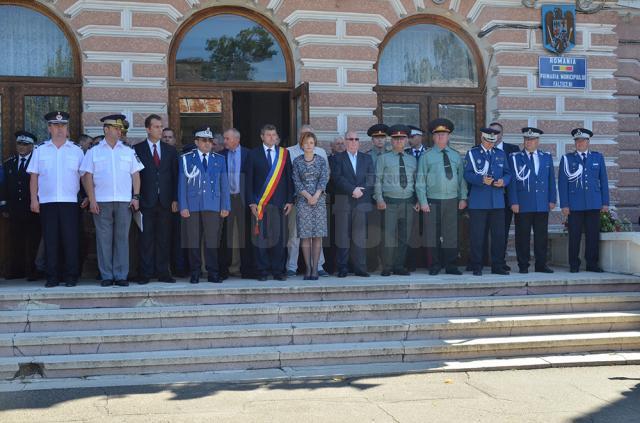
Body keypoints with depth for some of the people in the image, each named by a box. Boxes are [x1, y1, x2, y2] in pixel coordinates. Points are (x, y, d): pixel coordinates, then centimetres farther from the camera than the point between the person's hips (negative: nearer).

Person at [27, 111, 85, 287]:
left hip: (70, 202, -1)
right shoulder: (40, 151, 11)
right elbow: (34, 177, 9)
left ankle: (71, 276, 4)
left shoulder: (76, 151, 9)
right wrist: (34, 199, 1)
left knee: (70, 240, -2)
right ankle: (52, 276, 8)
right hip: (47, 201, 1)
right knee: (50, 240, 2)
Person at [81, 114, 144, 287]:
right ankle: (106, 276, 6)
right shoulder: (94, 152, 8)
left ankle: (121, 276, 5)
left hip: (124, 202, 1)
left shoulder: (128, 151, 13)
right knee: (104, 239, 0)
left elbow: (135, 175, 9)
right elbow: (88, 177, 4)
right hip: (101, 202, -1)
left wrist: (136, 197, -1)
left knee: (122, 238, 1)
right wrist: (92, 200, -5)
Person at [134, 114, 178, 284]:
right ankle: (146, 273, 6)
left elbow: (175, 176, 10)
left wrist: (175, 199, 1)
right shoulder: (137, 149, 3)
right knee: (146, 238, 0)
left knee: (164, 239, 5)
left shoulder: (170, 150, 12)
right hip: (146, 201, -2)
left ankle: (163, 272, 11)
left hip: (165, 201, 2)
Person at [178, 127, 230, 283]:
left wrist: (225, 206, 4)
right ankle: (195, 273, 9)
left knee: (212, 240, -1)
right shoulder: (186, 159, 8)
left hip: (213, 206, 1)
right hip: (192, 205, -1)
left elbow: (224, 184, 11)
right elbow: (182, 184, 5)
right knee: (193, 240, 1)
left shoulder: (219, 159, 13)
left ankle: (213, 273, 5)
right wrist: (183, 206, -3)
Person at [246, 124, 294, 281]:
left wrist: (290, 201, 3)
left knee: (279, 237, 0)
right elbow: (249, 180, 4)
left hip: (280, 203, 1)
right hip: (260, 203, -1)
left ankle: (278, 271, 8)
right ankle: (262, 271, 6)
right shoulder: (254, 154, 6)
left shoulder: (284, 153, 11)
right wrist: (252, 202, -4)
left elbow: (289, 178, 9)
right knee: (260, 237, -2)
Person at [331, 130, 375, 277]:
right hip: (343, 202, -2)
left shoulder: (367, 158, 17)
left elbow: (371, 178, 8)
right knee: (343, 236, -3)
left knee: (360, 236, 0)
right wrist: (353, 190, -14)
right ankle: (342, 268, 1)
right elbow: (337, 178, -6)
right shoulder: (338, 158, 8)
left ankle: (360, 268, 2)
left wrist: (361, 191, -7)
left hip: (362, 201, 2)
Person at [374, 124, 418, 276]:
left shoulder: (412, 160, 16)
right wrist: (379, 199, -8)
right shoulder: (383, 158, 7)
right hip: (390, 202, -3)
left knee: (404, 237, 5)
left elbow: (417, 182, 17)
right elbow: (378, 180, 2)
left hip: (408, 202, 4)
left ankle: (399, 266, 12)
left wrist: (418, 201, 7)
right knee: (389, 236, -8)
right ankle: (387, 268, -2)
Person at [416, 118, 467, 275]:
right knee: (432, 235, 1)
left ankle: (450, 266, 12)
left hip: (452, 201, 2)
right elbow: (420, 180, -1)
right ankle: (435, 265, 12)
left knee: (451, 234, 4)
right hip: (432, 202, -2)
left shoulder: (456, 156, 12)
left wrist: (463, 198, 5)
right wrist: (423, 202, -7)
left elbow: (461, 178, 13)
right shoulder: (426, 156, 2)